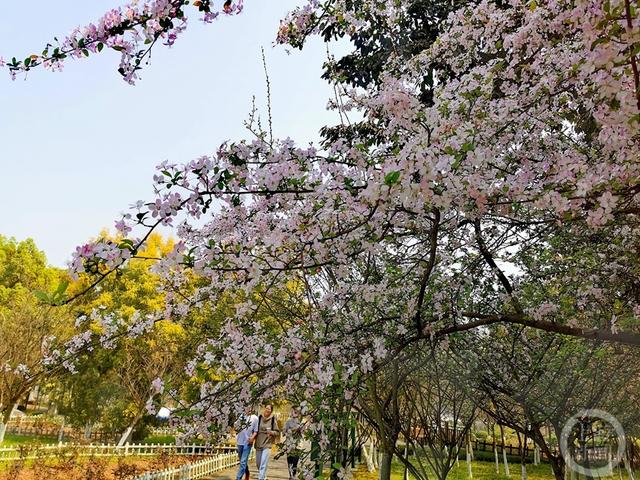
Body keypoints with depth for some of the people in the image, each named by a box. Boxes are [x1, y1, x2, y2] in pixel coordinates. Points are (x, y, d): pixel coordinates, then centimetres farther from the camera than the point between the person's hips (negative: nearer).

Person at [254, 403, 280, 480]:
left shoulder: (273, 419, -5)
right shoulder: (259, 418, 1)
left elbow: (277, 432, -1)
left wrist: (271, 432, -19)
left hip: (267, 444, -4)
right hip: (258, 444, 4)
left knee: (263, 464, -11)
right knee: (258, 463, 15)